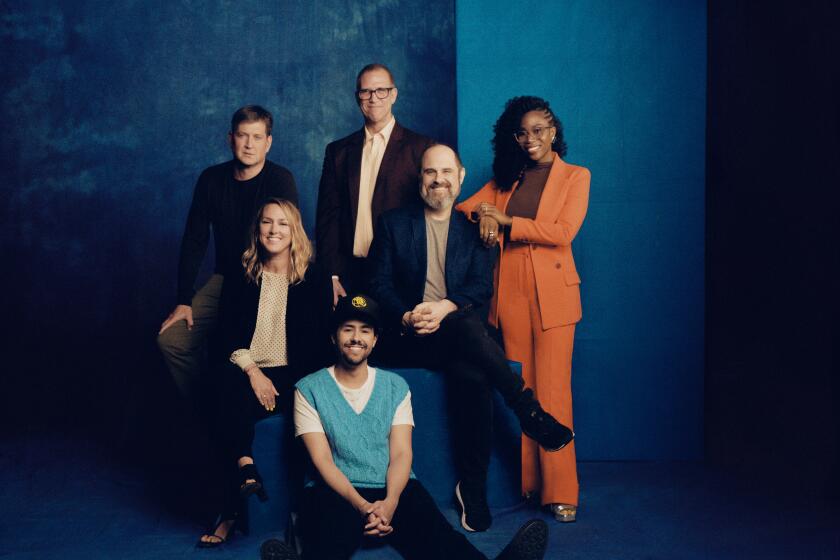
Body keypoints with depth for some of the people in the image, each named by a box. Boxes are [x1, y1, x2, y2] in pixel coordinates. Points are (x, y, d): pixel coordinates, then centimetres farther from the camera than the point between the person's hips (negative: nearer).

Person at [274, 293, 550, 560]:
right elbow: (322, 459, -2)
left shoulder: (395, 386, 15)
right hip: (336, 491, -2)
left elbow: (401, 453, 5)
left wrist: (390, 502, -17)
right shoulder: (309, 389, 7)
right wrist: (361, 506, -20)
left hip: (394, 490, 2)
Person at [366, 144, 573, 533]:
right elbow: (379, 285, 3)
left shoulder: (473, 229, 14)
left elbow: (482, 289, 1)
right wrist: (407, 318, -17)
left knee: (474, 378, -33)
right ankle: (530, 413, -25)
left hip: (455, 332, 2)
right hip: (408, 337, -2)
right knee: (467, 326, -35)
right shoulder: (394, 224, 12)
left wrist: (444, 307, -19)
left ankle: (472, 490, -20)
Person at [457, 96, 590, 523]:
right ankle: (524, 481, 14)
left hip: (552, 293, -4)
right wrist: (483, 214, -12)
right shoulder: (506, 179, 17)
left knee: (552, 391, -6)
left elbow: (563, 231, -9)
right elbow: (463, 208, 11)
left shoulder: (575, 176, 5)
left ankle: (560, 490, -1)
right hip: (510, 292, 4)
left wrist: (504, 220, -10)